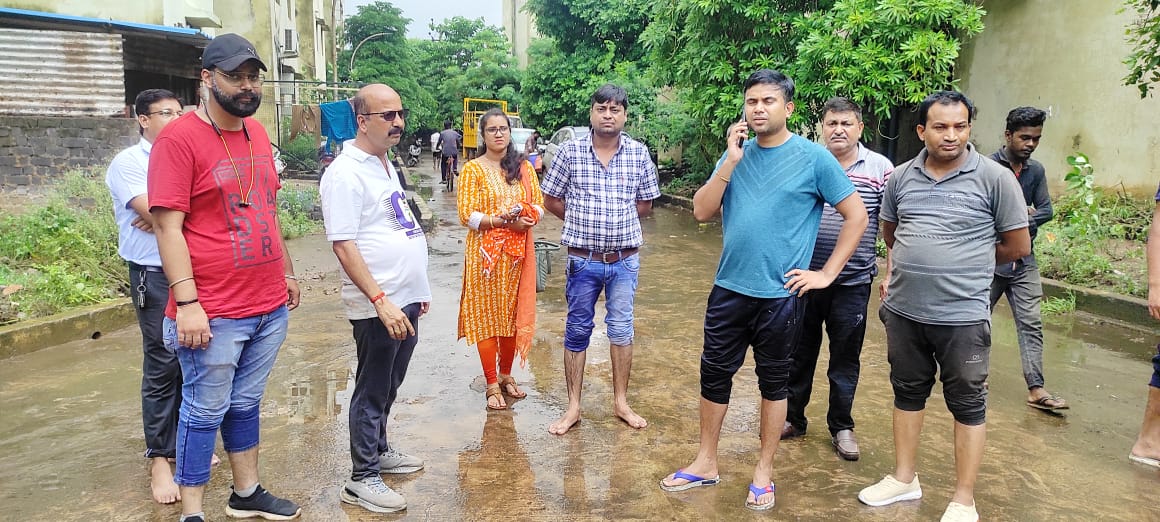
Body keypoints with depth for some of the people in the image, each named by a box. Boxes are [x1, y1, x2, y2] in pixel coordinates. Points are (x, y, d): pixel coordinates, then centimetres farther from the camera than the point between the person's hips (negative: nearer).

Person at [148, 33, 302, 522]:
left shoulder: (257, 132, 11)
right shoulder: (179, 138, -11)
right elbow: (167, 226, -15)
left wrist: (286, 271, 20)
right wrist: (187, 302, -20)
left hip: (270, 306, 7)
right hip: (214, 313, -6)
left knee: (246, 403, 18)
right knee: (205, 412, 5)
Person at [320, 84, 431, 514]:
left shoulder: (386, 165, 13)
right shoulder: (346, 173, -15)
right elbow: (344, 245, -21)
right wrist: (381, 300, -25)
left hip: (405, 301, 8)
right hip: (377, 306, -8)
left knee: (388, 386, 20)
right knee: (372, 391, 3)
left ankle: (379, 450, 37)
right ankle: (362, 479, 16)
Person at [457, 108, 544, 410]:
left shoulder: (524, 167, 9)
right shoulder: (473, 169, -4)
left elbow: (539, 203, 8)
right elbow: (466, 214, -10)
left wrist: (529, 218, -14)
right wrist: (502, 220, -20)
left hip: (518, 252, 4)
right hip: (485, 252, -4)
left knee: (513, 314, 11)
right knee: (487, 316, 2)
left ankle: (506, 375, 28)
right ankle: (492, 384, 12)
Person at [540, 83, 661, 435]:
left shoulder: (639, 153, 0)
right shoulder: (570, 152, -3)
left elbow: (645, 204, 9)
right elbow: (552, 201, 3)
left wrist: (617, 222, 1)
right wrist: (583, 221, -1)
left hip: (625, 259, 1)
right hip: (583, 259, -1)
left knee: (621, 329, 9)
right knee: (577, 332, 7)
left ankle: (621, 402, 23)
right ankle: (573, 407, 18)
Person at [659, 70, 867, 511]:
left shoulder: (813, 157, -7)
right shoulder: (736, 153, 5)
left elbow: (856, 215, -4)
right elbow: (702, 212, -2)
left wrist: (827, 273, -7)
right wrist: (731, 162, -12)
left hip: (781, 294, -4)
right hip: (729, 288, 4)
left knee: (773, 382, 11)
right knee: (714, 374, 11)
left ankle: (763, 473, 26)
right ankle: (706, 463, 28)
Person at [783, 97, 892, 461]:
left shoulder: (881, 168, -1)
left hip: (853, 283, -1)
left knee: (846, 358, 10)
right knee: (799, 352, 12)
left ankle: (841, 427, 25)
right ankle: (793, 418, 28)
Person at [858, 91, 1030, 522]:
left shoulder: (994, 178, -7)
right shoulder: (901, 177, 5)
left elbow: (1017, 247, -1)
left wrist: (964, 261, 4)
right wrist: (893, 273, 10)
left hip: (962, 316, -4)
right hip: (904, 310, 4)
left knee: (967, 404, 7)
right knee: (907, 392, 16)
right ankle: (904, 479, 33)